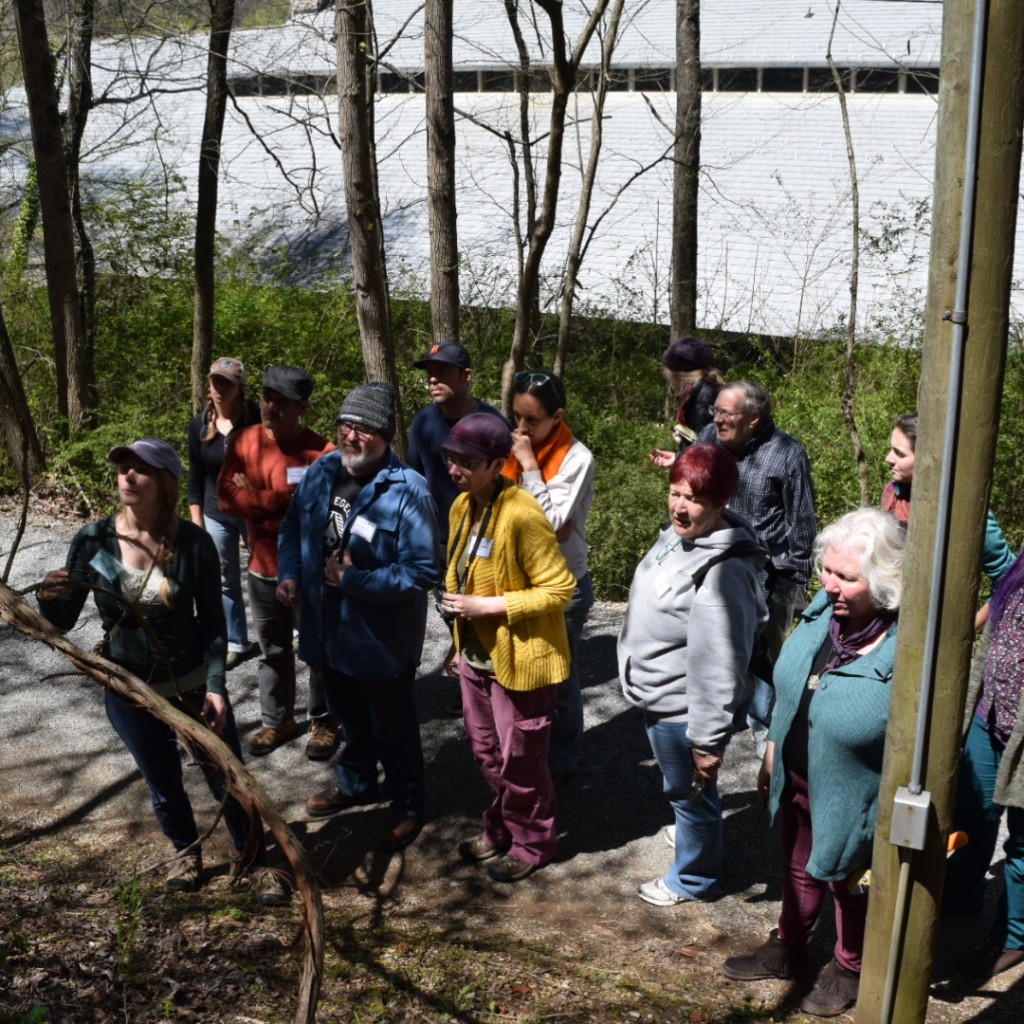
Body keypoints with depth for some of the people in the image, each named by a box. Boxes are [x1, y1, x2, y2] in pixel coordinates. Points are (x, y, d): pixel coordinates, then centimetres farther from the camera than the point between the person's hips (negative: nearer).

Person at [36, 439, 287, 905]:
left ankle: (258, 863, 33)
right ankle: (186, 851, 49)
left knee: (228, 779, 9)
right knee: (163, 785, 20)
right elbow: (62, 623, -8)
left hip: (193, 684, -1)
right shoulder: (92, 541, -13)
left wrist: (216, 686, -14)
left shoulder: (194, 543, -16)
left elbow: (213, 622, -7)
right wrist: (51, 599, -30)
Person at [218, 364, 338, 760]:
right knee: (273, 650, 19)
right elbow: (226, 495, -10)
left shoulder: (319, 451, -17)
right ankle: (278, 720, 35)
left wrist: (256, 502, -17)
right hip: (262, 567, 5)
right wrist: (281, 503, -19)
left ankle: (324, 721, 29)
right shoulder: (243, 442, -3)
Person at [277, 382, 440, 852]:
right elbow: (292, 526, 11)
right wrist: (289, 574, -5)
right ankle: (355, 783, 51)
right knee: (348, 717, 28)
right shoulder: (321, 471, -4)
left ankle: (408, 808, 35)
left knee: (393, 728, 14)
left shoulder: (407, 491, -24)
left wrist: (355, 581, -27)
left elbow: (423, 571, -26)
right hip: (327, 630, 6)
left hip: (383, 640, -6)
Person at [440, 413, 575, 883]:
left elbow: (559, 588, -24)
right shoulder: (463, 507, 1)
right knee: (486, 753, 22)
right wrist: (461, 642, 15)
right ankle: (500, 829, 43)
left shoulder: (521, 516, -25)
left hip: (519, 660, -8)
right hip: (476, 655, 8)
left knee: (519, 761, 9)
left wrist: (486, 606, -25)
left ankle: (532, 843, 30)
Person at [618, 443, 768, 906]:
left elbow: (719, 665, -30)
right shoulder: (677, 534, -3)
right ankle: (699, 838, 55)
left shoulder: (723, 570, -32)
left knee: (690, 794, 16)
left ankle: (692, 878, 39)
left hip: (684, 708, -8)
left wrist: (708, 741, -25)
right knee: (683, 790, 30)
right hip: (662, 696, 9)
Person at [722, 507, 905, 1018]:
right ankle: (787, 949, 55)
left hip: (854, 804, -6)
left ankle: (849, 968, 51)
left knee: (851, 886, 23)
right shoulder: (823, 607, -14)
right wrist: (772, 753, 12)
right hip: (798, 783, 6)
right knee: (798, 871, 29)